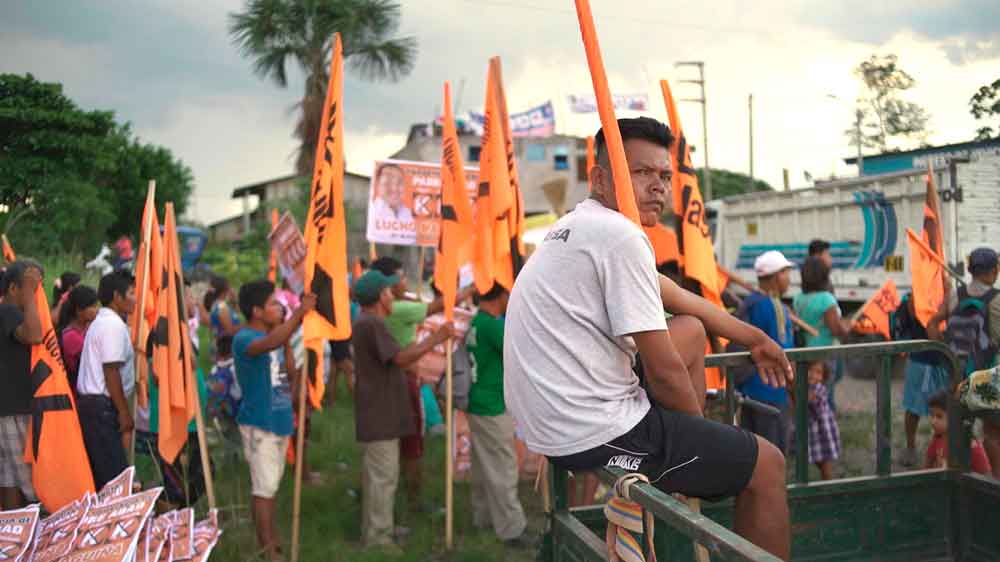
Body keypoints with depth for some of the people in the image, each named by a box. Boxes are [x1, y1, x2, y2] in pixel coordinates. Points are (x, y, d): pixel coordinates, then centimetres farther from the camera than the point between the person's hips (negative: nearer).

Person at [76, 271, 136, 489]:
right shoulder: (114, 325, -13)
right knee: (114, 474, -9)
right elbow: (111, 372, -18)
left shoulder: (100, 322, 18)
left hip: (89, 403, 10)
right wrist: (124, 413, -14)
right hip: (103, 407, -10)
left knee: (98, 472, 13)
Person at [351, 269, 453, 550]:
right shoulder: (372, 324, -19)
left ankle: (374, 530, 26)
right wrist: (436, 338, -23)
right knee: (383, 476, -5)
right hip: (379, 416, -11)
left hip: (379, 414, 11)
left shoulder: (367, 322, 15)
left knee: (376, 474, 17)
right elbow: (400, 358, -26)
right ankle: (378, 537, 2)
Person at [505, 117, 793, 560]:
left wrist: (752, 337, 34)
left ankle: (686, 494, 27)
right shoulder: (619, 236, -18)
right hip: (597, 437, -10)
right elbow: (664, 372, -16)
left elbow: (676, 297, 25)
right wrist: (701, 429, 4)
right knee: (768, 464, 7)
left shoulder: (580, 227, 13)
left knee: (691, 331, 25)